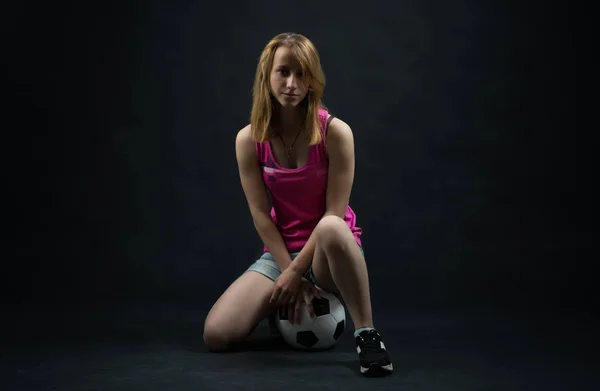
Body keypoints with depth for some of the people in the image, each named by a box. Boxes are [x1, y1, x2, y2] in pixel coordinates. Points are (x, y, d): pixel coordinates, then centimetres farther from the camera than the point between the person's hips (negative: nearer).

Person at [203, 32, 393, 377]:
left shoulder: (335, 132, -14)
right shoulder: (249, 140, -5)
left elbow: (334, 213, -15)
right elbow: (261, 215, -6)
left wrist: (296, 271, -18)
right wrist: (288, 272, -14)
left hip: (330, 250, -4)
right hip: (281, 252, 4)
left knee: (331, 228, -43)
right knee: (217, 335, -14)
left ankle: (367, 334, -26)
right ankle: (281, 306, 19)